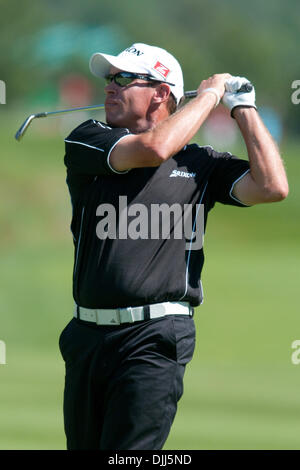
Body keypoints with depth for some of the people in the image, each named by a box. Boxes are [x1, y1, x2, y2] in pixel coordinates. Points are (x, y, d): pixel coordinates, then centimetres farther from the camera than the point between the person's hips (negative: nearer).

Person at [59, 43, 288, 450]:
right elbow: (152, 149, -11)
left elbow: (273, 187, -6)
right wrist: (209, 94, 2)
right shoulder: (87, 142, 7)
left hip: (154, 341, -3)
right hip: (86, 336, 3)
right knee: (82, 445, 11)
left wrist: (242, 107, 2)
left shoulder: (200, 163, 8)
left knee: (130, 448, -13)